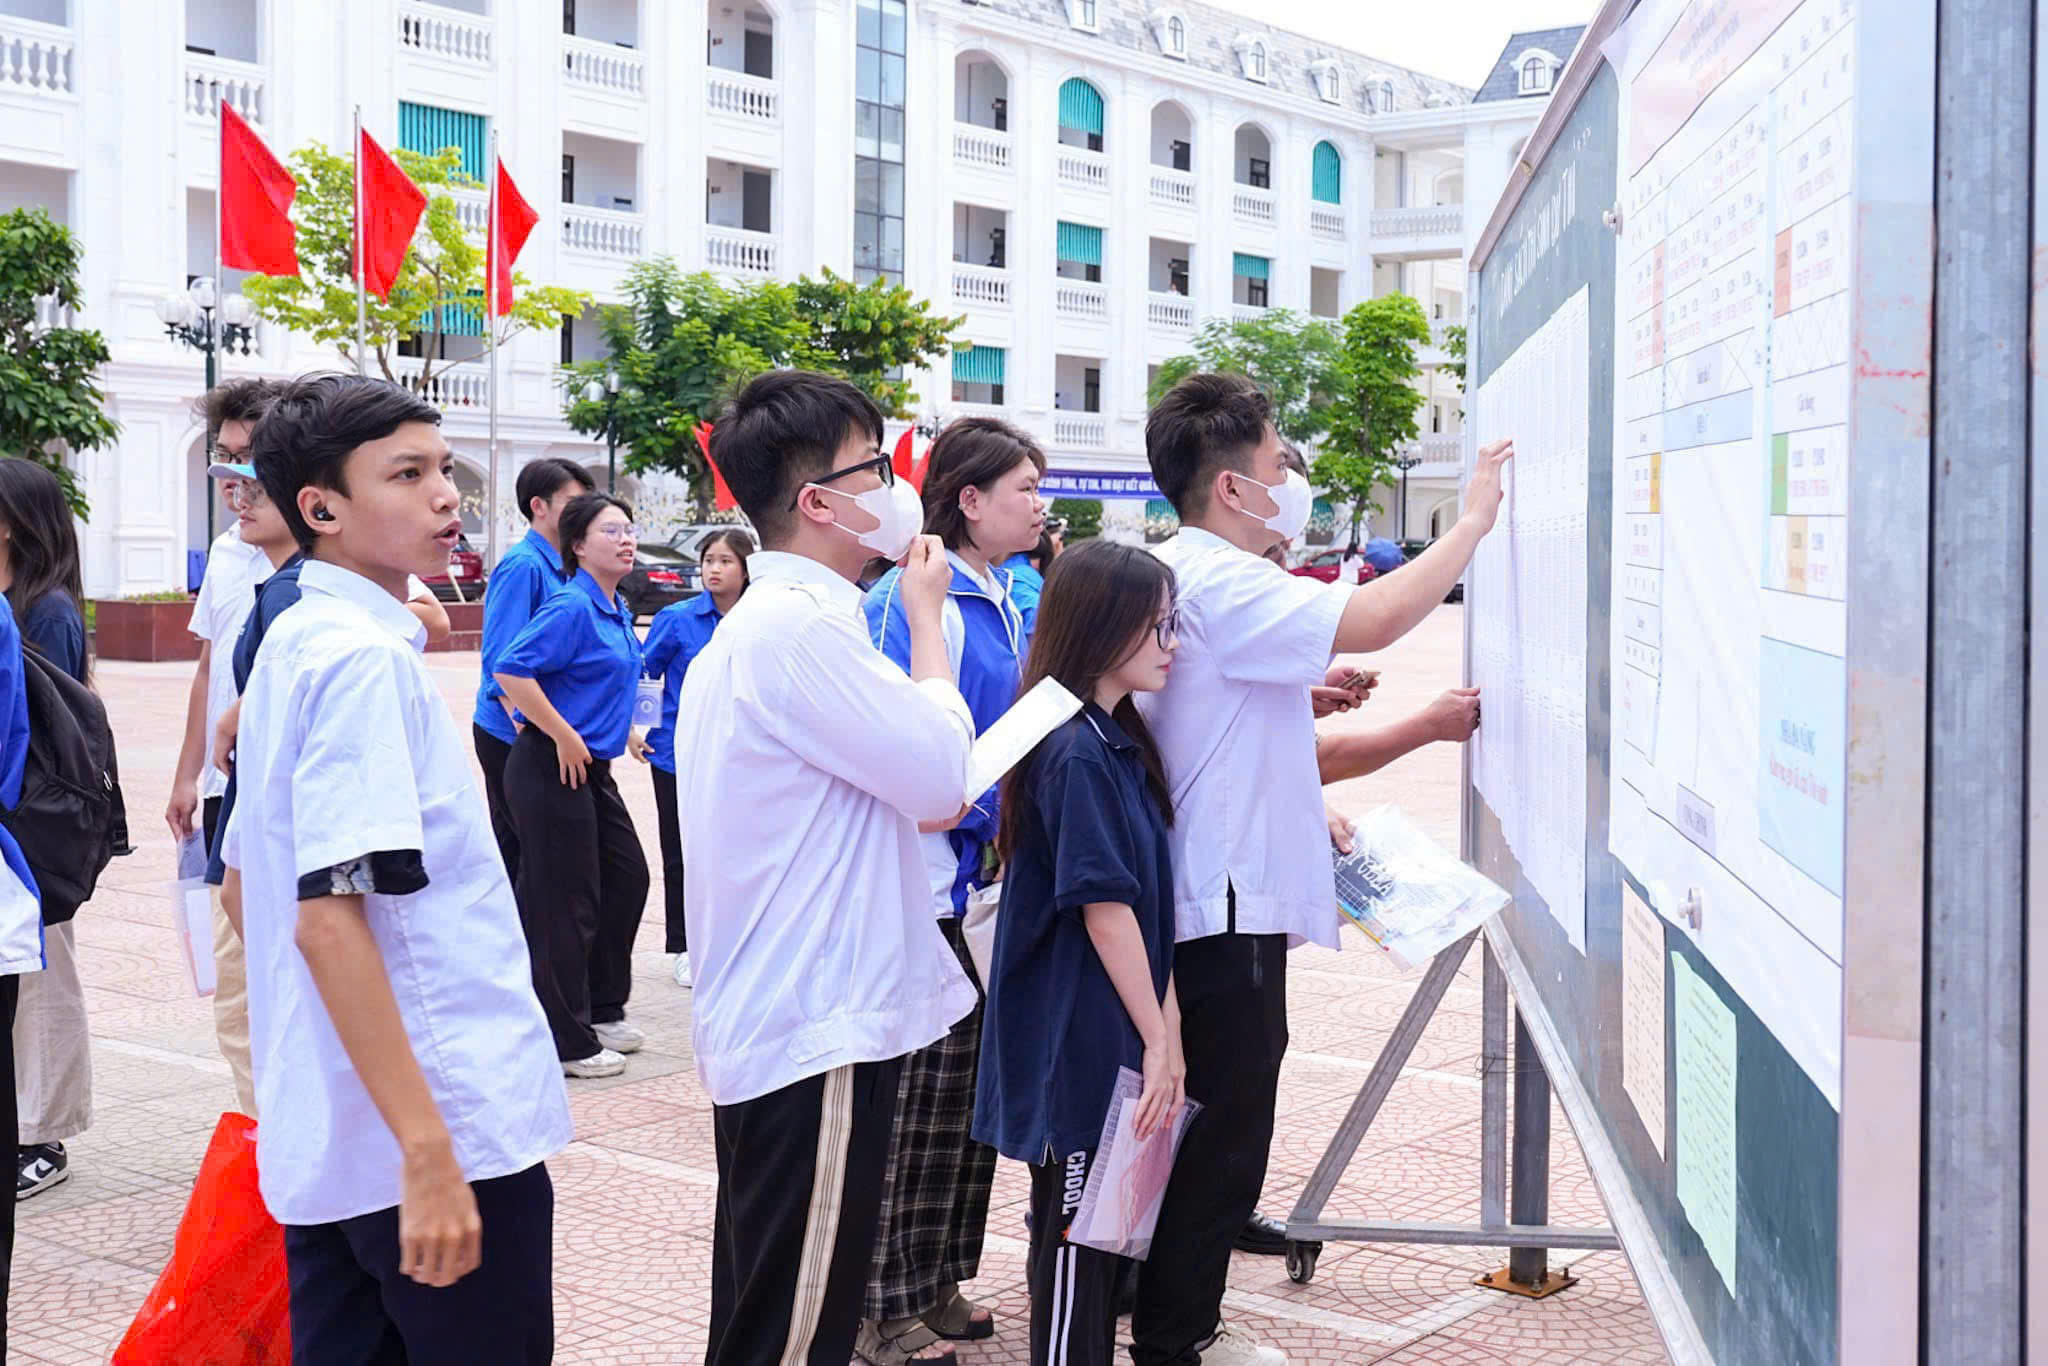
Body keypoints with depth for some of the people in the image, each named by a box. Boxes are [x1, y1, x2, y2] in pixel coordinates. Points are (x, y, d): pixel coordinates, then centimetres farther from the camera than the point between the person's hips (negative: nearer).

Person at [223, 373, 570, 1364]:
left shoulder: (296, 643, 12)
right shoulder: (366, 659, -16)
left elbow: (245, 888, 20)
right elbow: (331, 917, -24)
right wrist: (429, 1151, -26)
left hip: (330, 1135, 9)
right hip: (449, 1133, -9)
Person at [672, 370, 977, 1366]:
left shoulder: (756, 622, 15)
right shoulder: (803, 627, -19)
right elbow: (942, 778, -16)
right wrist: (927, 617, -6)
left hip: (764, 1024, 11)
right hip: (821, 1028, -11)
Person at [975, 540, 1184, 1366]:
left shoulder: (1121, 741, 12)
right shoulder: (1078, 754, -18)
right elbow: (1105, 908, -20)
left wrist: (1167, 1026, 10)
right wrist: (1159, 1039, -16)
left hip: (1114, 1036, 9)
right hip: (1080, 1040, -9)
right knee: (1077, 1229, 1)